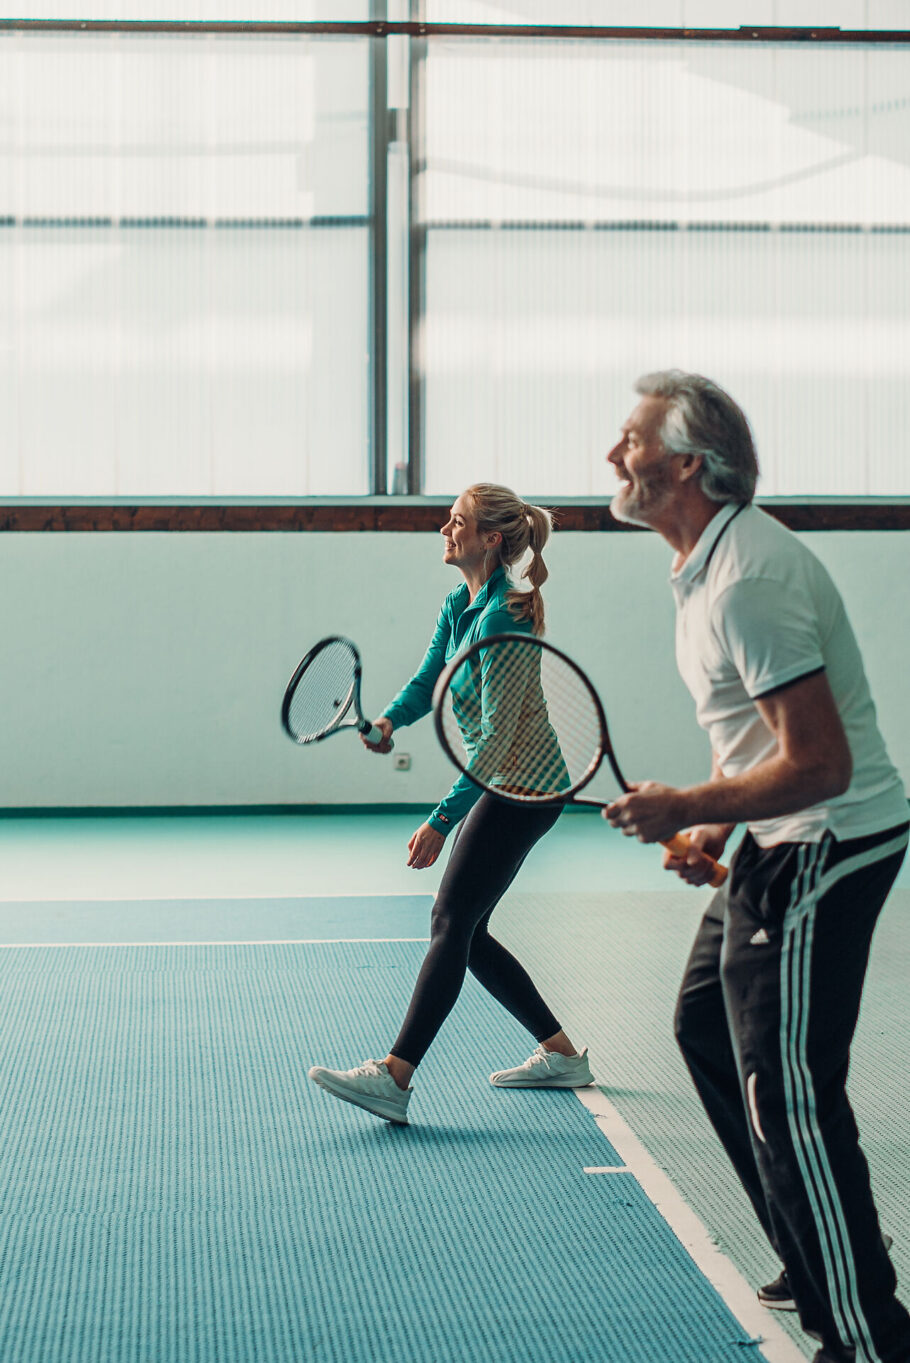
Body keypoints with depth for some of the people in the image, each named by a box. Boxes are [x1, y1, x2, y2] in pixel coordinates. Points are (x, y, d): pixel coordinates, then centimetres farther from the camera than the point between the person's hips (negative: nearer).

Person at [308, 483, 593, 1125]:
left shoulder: (501, 616, -20)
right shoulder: (459, 606, 9)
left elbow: (501, 738, -23)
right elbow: (427, 681, 15)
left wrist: (442, 819, -25)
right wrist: (389, 720, -9)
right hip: (503, 783, 10)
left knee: (451, 922, -14)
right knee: (466, 932, 10)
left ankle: (393, 1077, -19)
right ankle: (561, 1054, 20)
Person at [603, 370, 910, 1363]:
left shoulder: (748, 582, -24)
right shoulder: (708, 562, 9)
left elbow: (820, 764, -27)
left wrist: (688, 810, -19)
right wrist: (712, 824, 10)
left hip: (824, 853, -11)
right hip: (779, 847, 11)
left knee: (788, 1099, -10)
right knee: (707, 1025, 23)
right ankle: (818, 1268, 33)